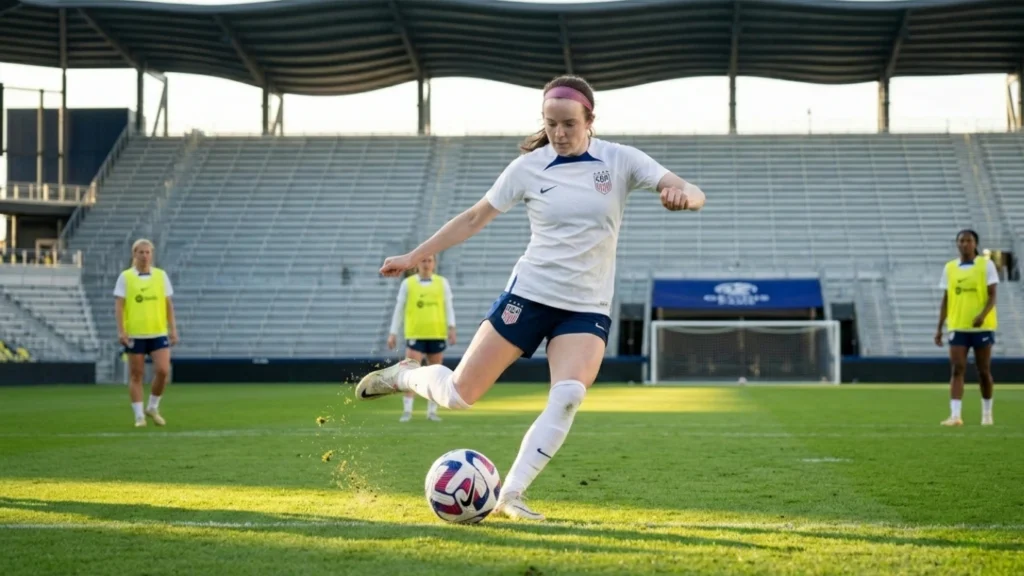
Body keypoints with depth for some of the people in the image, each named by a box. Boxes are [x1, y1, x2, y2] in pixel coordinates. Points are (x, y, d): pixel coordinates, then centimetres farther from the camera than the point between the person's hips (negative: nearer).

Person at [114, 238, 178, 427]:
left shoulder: (161, 275, 8)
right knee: (136, 375, 2)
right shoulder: (125, 277, 1)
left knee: (163, 371, -10)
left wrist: (173, 329, 5)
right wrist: (121, 331, -12)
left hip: (158, 333, 2)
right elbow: (119, 305, -3)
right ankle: (139, 415, 8)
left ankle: (153, 407, 12)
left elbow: (168, 304, 10)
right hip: (134, 334, -2)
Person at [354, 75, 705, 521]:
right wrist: (415, 257, 6)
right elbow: (474, 218, 7)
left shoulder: (620, 161, -2)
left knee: (568, 398, -25)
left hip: (587, 308, 0)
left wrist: (681, 194, -34)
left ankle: (511, 495, -14)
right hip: (528, 294, 0)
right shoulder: (528, 166, -2)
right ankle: (407, 374, 29)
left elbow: (693, 195, -9)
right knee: (458, 396, -4)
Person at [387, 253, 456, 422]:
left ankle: (432, 411, 14)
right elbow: (399, 309, 8)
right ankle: (407, 410, -9)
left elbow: (449, 307, 5)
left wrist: (451, 327, -9)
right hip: (415, 334, -2)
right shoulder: (408, 283, 6)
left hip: (437, 334, 2)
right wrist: (393, 333, 3)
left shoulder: (442, 282, 8)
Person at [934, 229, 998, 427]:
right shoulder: (949, 268, 8)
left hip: (982, 327, -2)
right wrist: (939, 327, 5)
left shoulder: (986, 265, 0)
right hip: (957, 327, 2)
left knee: (984, 371, 6)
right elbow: (946, 299, 11)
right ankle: (955, 415, -12)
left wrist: (982, 315, -23)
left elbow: (992, 295, -5)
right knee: (957, 370, -7)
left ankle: (987, 413, 21)